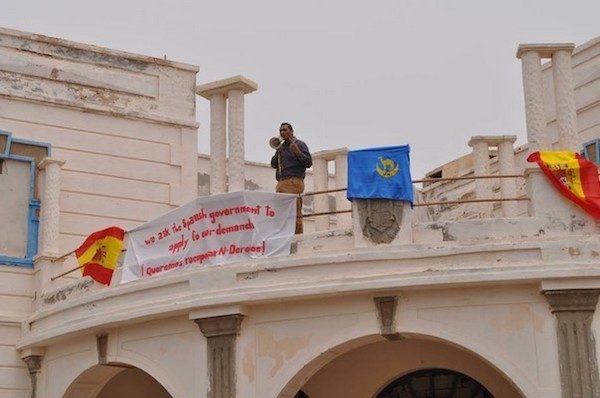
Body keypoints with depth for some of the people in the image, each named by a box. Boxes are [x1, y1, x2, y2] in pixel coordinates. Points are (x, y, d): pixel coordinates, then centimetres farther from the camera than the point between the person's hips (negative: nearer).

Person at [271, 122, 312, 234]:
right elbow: (273, 164, 21)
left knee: (295, 212, -14)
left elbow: (309, 162, -5)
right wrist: (277, 152, 5)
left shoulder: (299, 144, 5)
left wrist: (297, 152, -18)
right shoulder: (281, 147, 25)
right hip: (281, 183, 7)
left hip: (294, 182, -7)